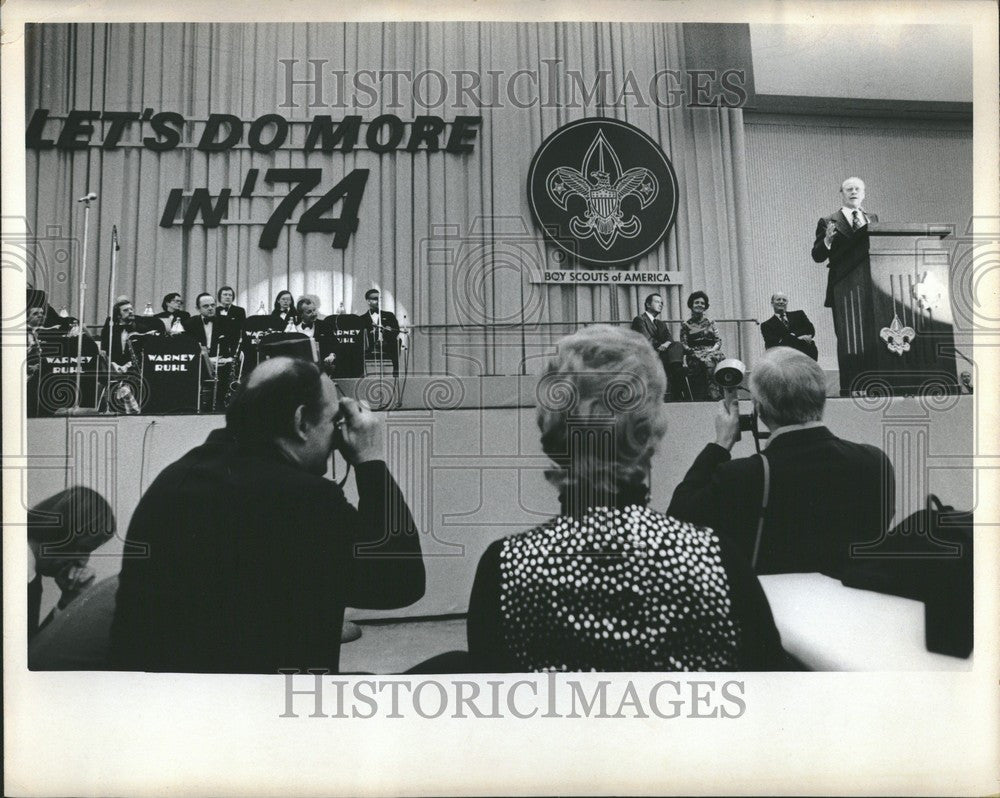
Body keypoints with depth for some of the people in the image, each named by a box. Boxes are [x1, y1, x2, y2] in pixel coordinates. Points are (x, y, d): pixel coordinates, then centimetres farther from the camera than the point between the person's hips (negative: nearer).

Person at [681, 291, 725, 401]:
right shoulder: (686, 325, 12)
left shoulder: (710, 322, 18)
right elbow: (683, 345, 5)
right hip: (695, 356, -2)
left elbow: (719, 340, 13)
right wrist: (694, 352, -13)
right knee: (706, 362, -35)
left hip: (712, 352, 2)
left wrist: (713, 350, -8)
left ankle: (717, 395, -35)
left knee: (717, 359, -33)